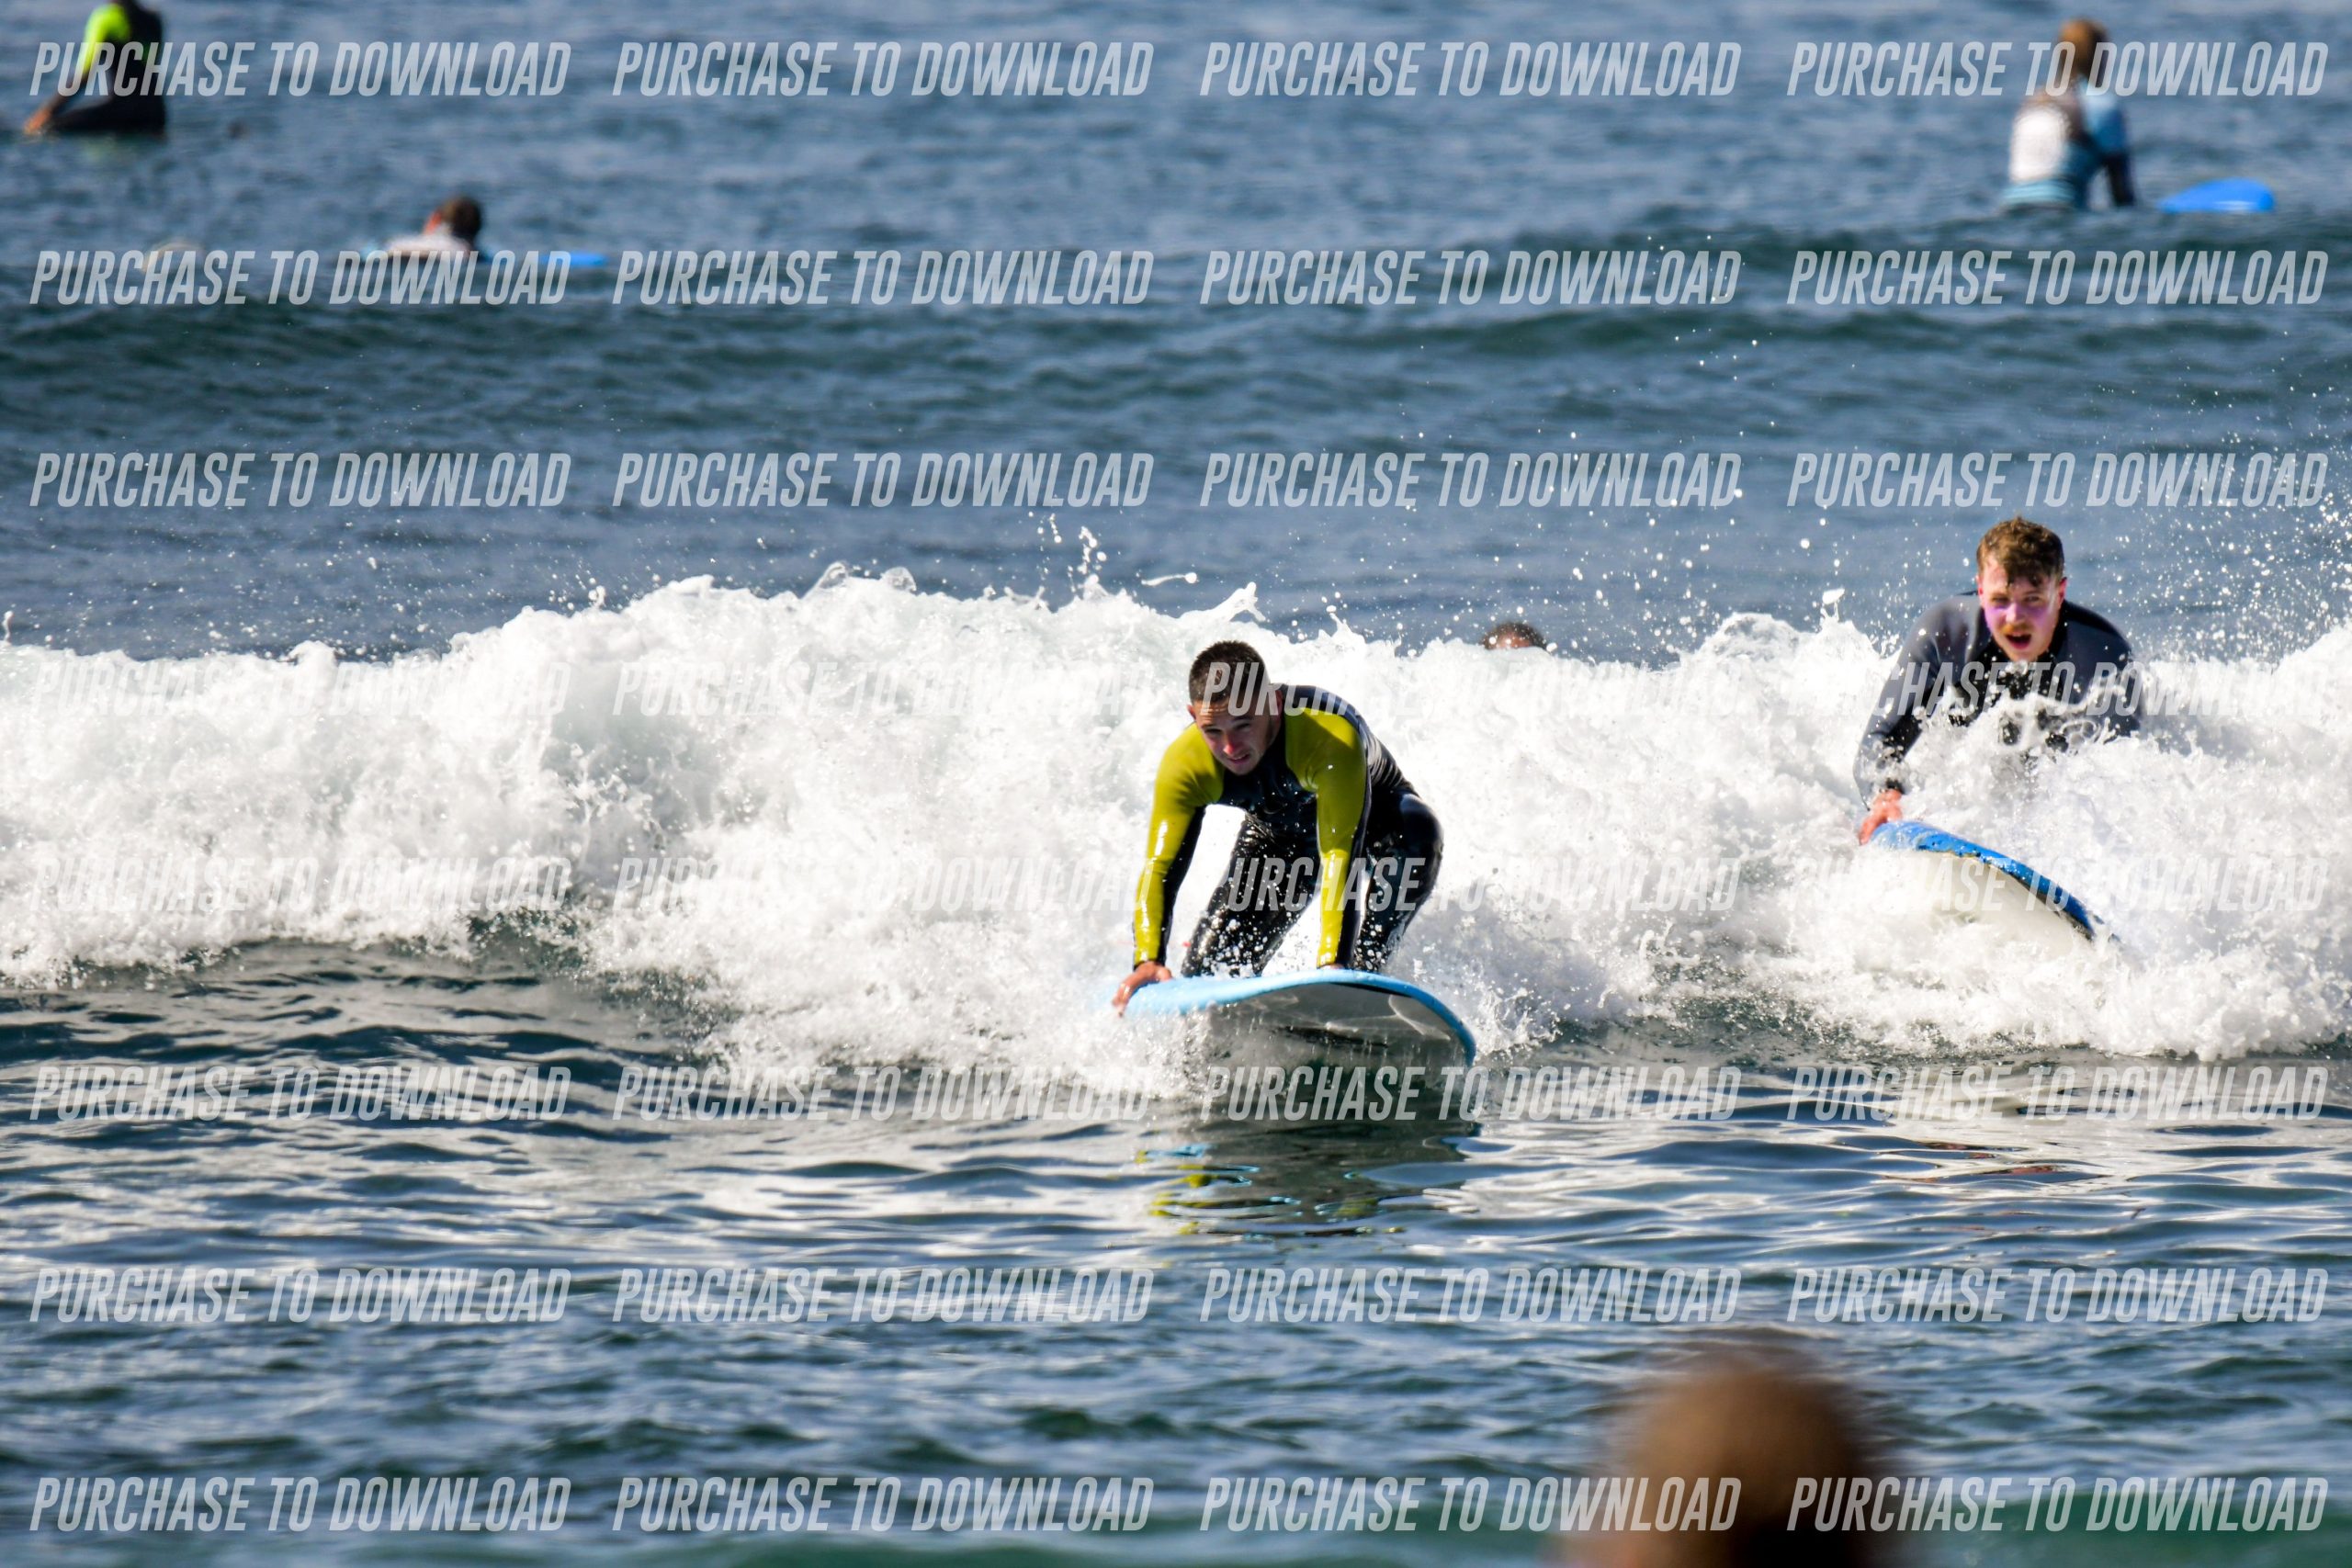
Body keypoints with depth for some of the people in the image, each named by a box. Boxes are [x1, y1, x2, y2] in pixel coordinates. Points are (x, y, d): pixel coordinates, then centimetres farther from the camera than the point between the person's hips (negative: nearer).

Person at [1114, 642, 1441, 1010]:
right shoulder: (1185, 766, -29)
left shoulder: (1331, 740, -42)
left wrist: (1332, 965, -58)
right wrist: (1148, 959, -48)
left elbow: (1342, 855, -47)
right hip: (1278, 835, 3)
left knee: (1416, 833, -37)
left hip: (1378, 818, -3)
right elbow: (1160, 867, -30)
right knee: (1210, 966, -8)